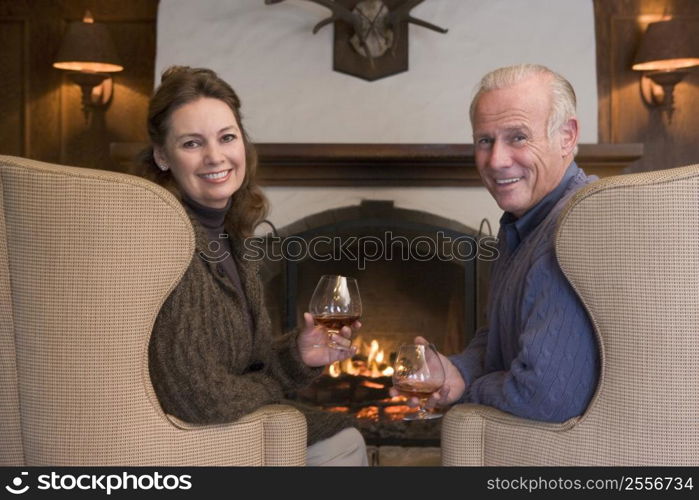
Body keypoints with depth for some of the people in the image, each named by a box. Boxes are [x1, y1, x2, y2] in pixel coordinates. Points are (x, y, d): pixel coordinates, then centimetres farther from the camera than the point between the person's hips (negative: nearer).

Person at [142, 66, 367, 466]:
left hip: (221, 421, 7)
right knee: (337, 443, -4)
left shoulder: (223, 230, 2)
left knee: (343, 441, 6)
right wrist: (272, 387, -9)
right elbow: (199, 397, -28)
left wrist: (299, 355, -10)